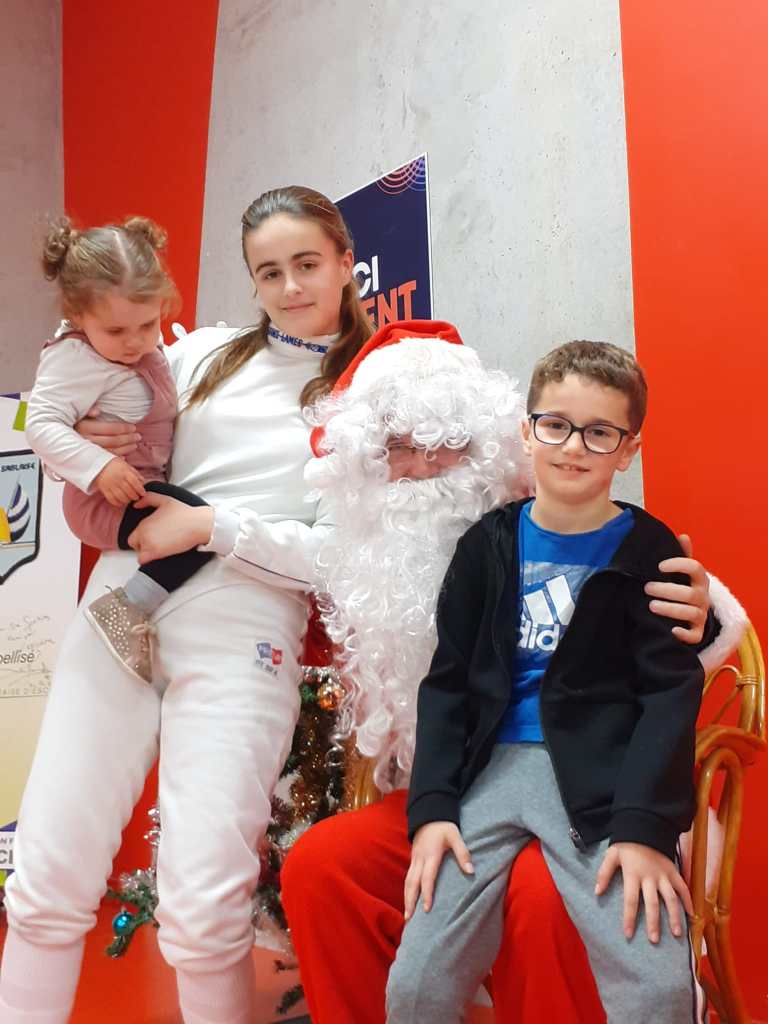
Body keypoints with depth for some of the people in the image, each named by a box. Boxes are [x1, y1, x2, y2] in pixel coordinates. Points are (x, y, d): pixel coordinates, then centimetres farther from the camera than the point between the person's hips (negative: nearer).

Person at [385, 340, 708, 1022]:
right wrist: (431, 807, -2)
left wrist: (644, 826, -14)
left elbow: (671, 694, -2)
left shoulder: (649, 550, 2)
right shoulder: (490, 543, 9)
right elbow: (447, 683, 9)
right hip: (493, 766, 2)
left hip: (602, 775, -2)